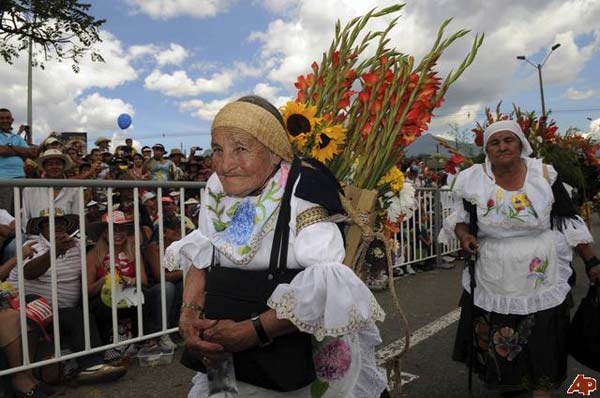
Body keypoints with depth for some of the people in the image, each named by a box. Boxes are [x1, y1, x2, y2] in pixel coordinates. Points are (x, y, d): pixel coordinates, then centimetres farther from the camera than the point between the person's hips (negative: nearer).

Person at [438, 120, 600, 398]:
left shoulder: (544, 175, -6)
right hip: (493, 283, 1)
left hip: (542, 283, 0)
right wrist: (462, 233, -13)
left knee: (542, 345, 8)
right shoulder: (472, 181, -6)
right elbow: (460, 217, 8)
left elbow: (568, 221, 1)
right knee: (498, 345, 11)